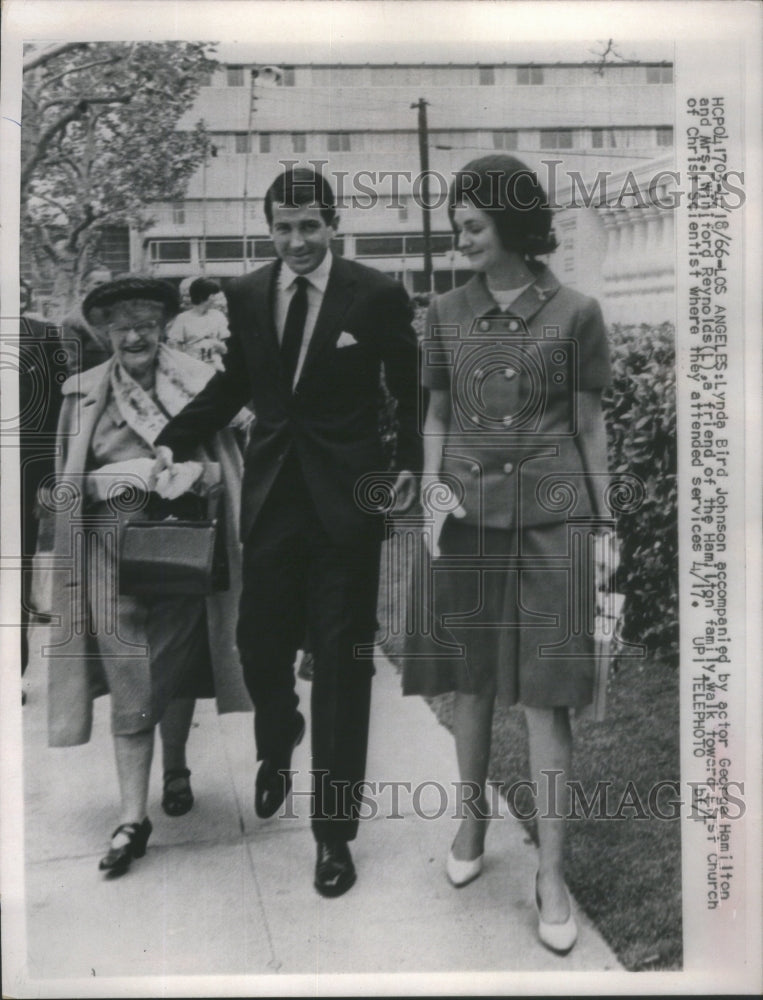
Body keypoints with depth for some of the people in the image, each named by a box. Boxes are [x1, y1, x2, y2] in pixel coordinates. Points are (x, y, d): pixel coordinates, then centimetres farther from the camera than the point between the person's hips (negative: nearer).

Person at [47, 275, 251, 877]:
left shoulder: (194, 384, 1)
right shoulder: (85, 393, 6)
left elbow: (223, 463, 2)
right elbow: (67, 481, 11)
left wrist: (187, 476, -13)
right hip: (112, 542, 0)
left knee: (176, 664, 13)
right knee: (127, 675, -2)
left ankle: (175, 770, 37)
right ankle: (133, 817, 4)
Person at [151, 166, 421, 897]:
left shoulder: (377, 296, -6)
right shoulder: (245, 295, 3)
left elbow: (409, 391, 1)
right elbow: (233, 383, 12)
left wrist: (410, 464, -10)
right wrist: (173, 441, 2)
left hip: (346, 499, -3)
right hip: (271, 497, 3)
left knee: (341, 661, 4)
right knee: (260, 644, 10)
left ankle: (333, 829, 18)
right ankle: (276, 747, 46)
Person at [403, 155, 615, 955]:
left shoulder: (573, 314, -1)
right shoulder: (446, 313, 7)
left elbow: (588, 424, 3)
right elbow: (436, 419, 11)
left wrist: (603, 524, 4)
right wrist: (430, 497, -4)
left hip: (547, 514, -2)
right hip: (467, 511, 3)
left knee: (544, 692, -1)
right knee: (470, 678, 10)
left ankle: (551, 870, 9)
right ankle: (472, 818, 30)